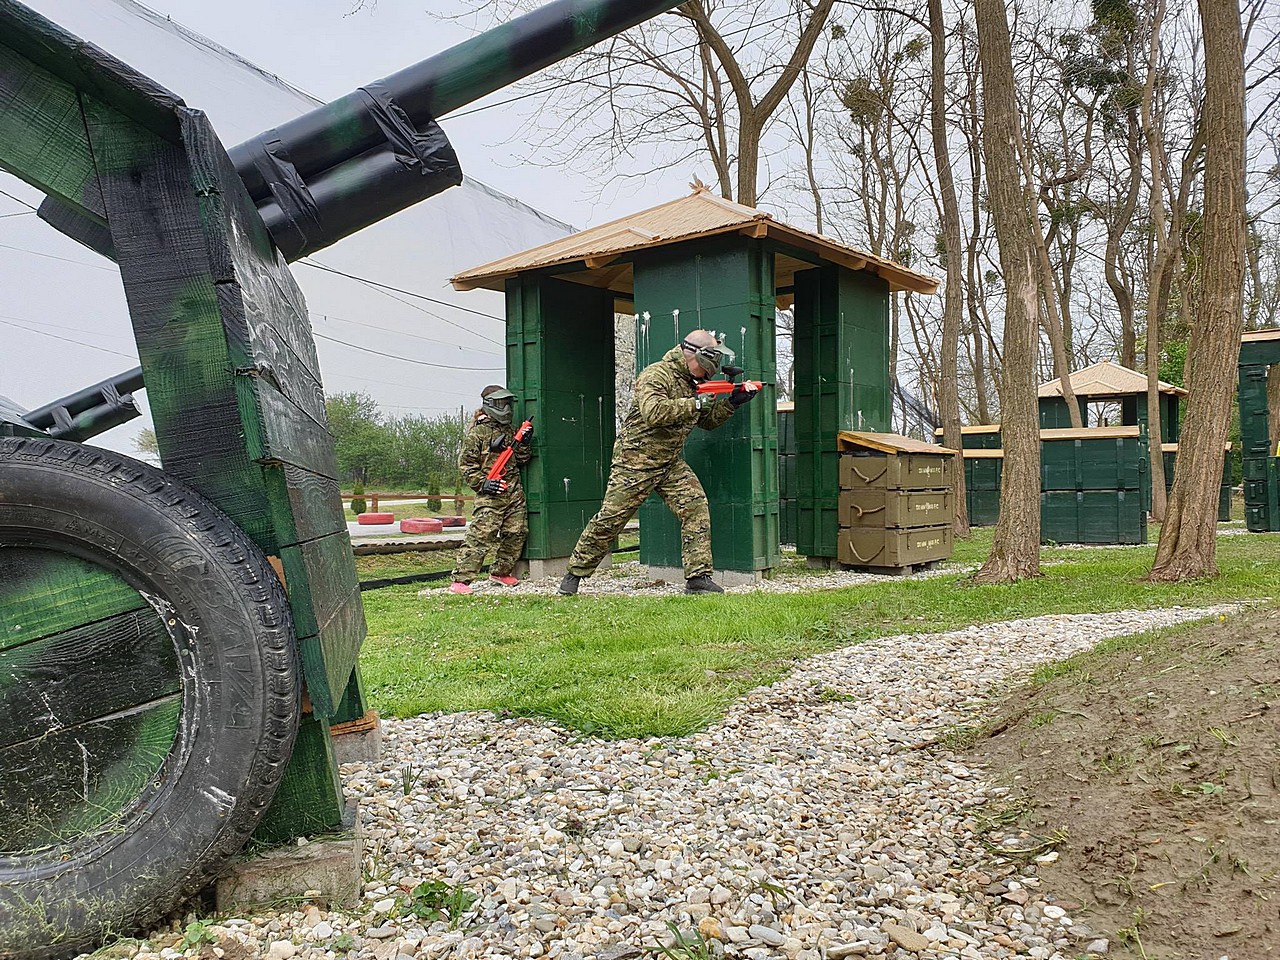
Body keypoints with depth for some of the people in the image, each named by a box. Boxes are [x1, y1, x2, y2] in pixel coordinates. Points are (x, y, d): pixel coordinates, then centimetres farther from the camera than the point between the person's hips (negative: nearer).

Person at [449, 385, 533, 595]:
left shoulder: (510, 430, 17)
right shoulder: (477, 432, -4)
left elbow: (521, 460, 20)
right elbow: (466, 463, -5)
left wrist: (524, 444, 3)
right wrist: (482, 483, -14)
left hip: (514, 491, 7)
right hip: (490, 494, -7)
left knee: (516, 534, 8)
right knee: (481, 536, -13)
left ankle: (500, 572, 26)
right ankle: (460, 580, -12)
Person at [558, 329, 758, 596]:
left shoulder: (693, 382, 11)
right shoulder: (657, 375, -16)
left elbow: (708, 420, 19)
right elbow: (652, 412, -33)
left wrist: (732, 402, 4)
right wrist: (694, 403, -27)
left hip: (671, 464, 7)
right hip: (635, 462, -7)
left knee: (696, 509, -10)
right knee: (609, 519, -1)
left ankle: (698, 577, -6)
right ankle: (575, 573, 15)